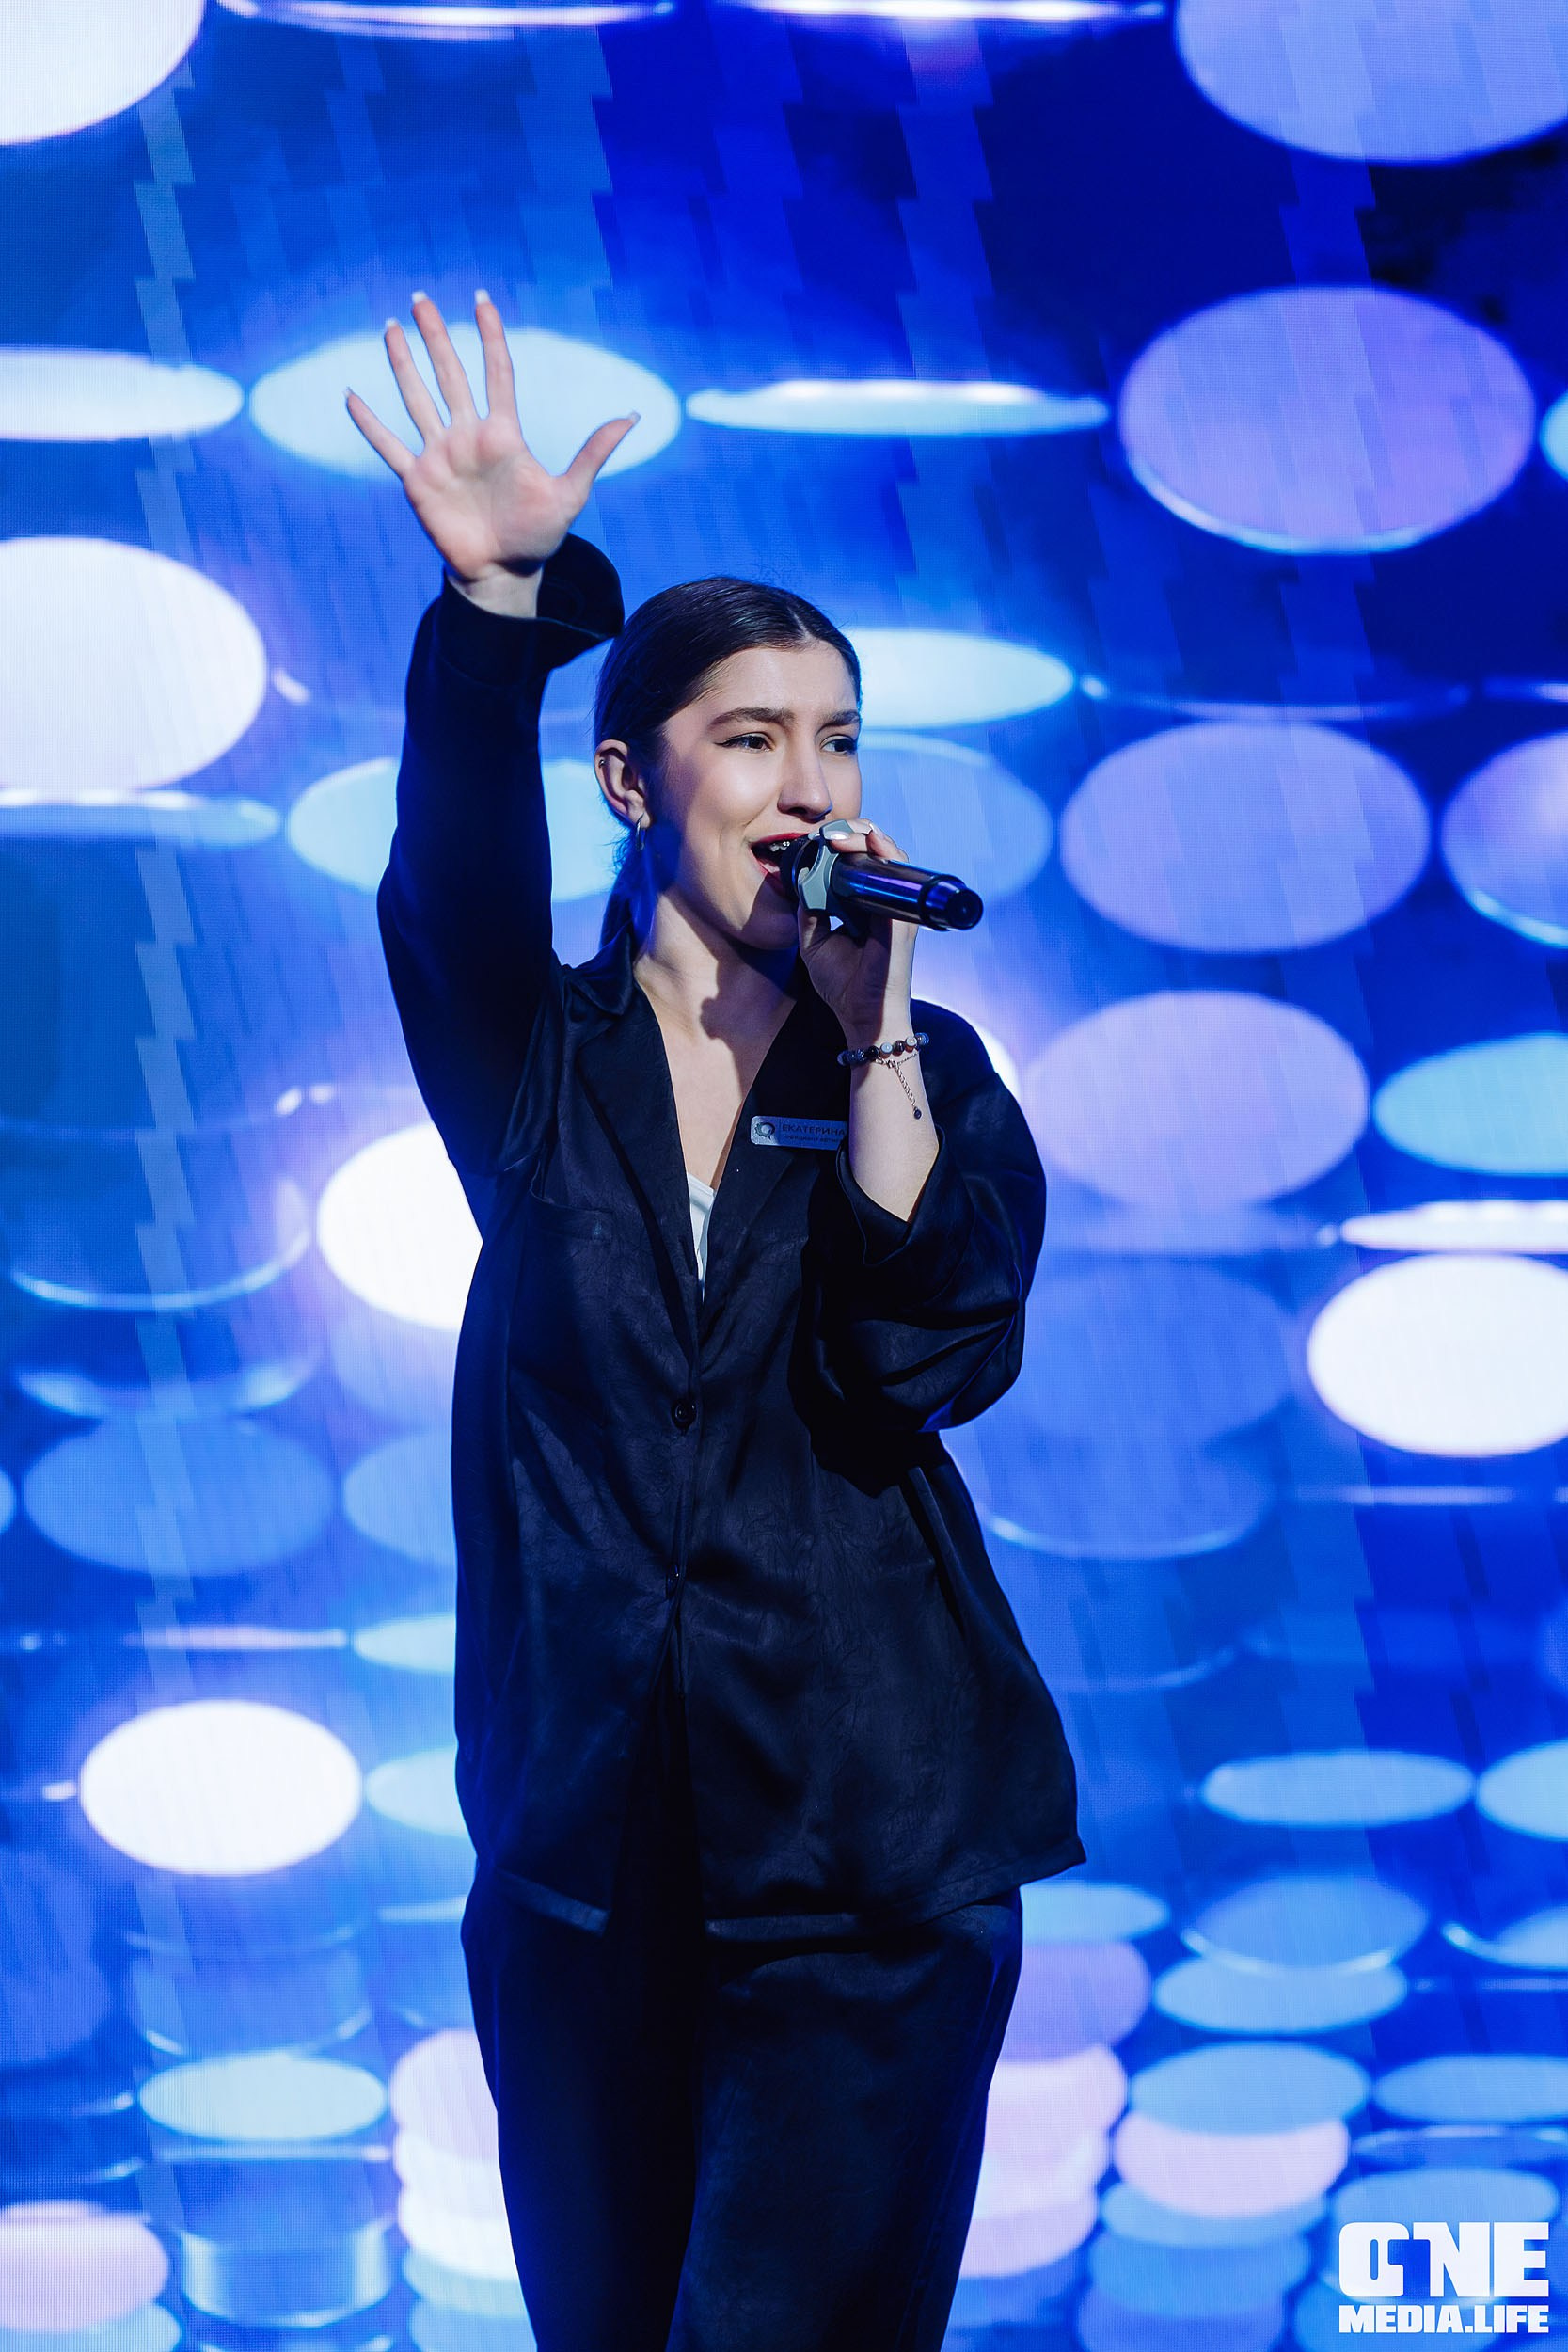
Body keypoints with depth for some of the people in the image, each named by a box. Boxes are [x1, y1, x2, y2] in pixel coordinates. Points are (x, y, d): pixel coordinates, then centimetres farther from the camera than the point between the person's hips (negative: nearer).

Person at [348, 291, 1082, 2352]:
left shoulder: (931, 1074, 4)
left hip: (869, 1860, -2)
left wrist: (873, 1039, -15)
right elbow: (455, 874, -18)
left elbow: (928, 1362, -12)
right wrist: (496, 602, -34)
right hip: (585, 1851, 2)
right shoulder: (535, 1060, 4)